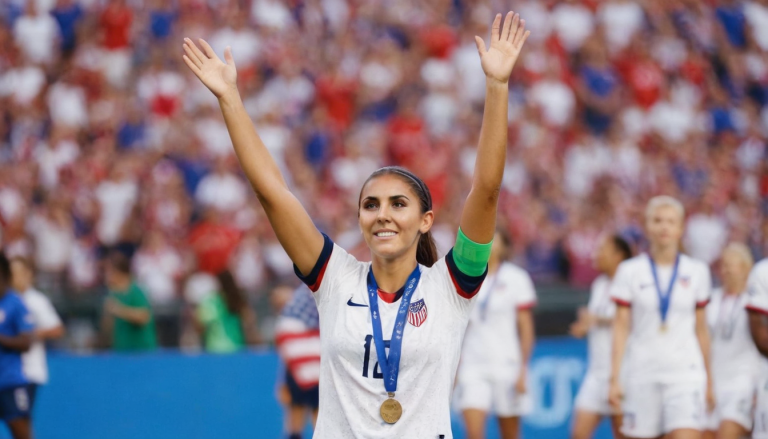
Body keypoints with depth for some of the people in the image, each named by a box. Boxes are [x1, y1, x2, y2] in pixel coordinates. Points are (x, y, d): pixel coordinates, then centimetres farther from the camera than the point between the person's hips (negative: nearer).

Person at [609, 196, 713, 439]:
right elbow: (621, 327, 1)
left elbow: (701, 329, 12)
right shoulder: (630, 271, 2)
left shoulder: (697, 271, 6)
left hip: (685, 373, 0)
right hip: (641, 372, 0)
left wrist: (708, 379, 14)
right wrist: (614, 379, -5)